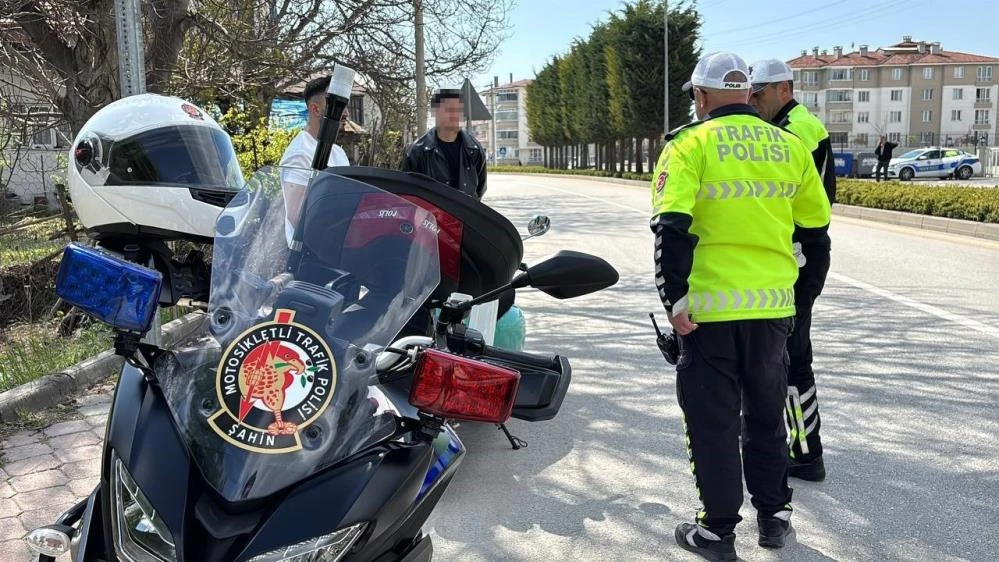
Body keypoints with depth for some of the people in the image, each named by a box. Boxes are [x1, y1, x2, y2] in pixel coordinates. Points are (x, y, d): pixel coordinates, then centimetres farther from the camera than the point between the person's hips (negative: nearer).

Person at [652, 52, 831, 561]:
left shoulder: (689, 144, -6)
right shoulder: (790, 146, 6)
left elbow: (672, 227, -18)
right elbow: (816, 220, 14)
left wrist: (673, 296, -16)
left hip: (710, 306, -4)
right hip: (774, 303, 4)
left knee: (712, 420, 9)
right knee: (766, 414, 21)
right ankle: (774, 515, 31)